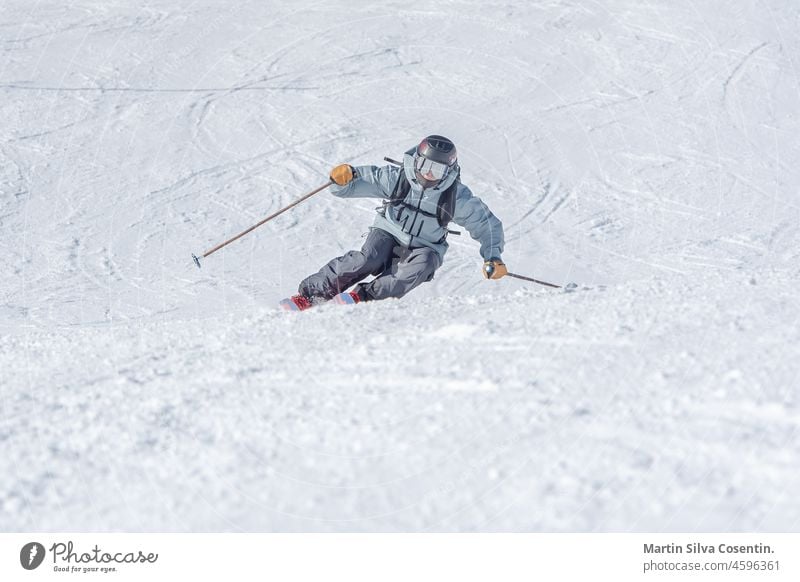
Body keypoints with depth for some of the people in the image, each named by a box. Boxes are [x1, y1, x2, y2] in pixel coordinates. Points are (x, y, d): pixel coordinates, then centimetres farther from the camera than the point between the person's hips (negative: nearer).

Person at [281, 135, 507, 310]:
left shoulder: (456, 196, -13)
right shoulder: (397, 178, -14)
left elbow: (488, 223, -2)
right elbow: (361, 180, -12)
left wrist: (493, 257, -14)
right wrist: (342, 178, -35)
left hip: (424, 247, 1)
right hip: (389, 234, 0)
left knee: (422, 264, -36)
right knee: (366, 259, -33)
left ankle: (364, 295, -37)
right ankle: (310, 294, -28)